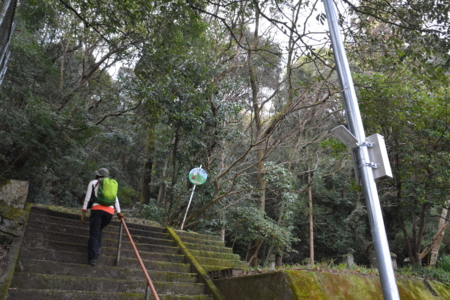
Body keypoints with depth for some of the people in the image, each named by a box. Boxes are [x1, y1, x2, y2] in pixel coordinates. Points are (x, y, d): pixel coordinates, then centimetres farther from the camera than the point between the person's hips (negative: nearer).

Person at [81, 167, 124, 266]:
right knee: (98, 230, 27)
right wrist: (119, 213, 16)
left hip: (97, 209, -3)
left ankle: (93, 258, -14)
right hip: (109, 212, 4)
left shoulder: (93, 182, 13)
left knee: (94, 234, -2)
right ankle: (98, 247, 9)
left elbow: (88, 197, 3)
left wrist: (83, 211, 1)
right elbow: (116, 199, 15)